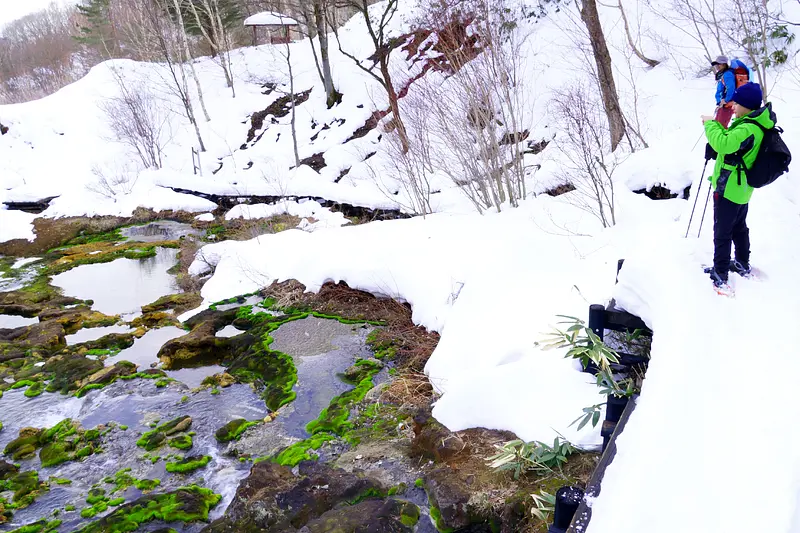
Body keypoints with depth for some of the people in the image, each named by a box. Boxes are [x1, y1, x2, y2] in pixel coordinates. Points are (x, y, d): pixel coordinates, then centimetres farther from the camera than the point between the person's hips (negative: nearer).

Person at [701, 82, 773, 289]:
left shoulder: (748, 129, -27)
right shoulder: (753, 125, 5)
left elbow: (722, 144, -37)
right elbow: (732, 140, 14)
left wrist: (711, 124, -24)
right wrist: (717, 126, 1)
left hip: (728, 189, -10)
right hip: (742, 189, 10)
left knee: (722, 233, 0)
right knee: (739, 228, 24)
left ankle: (720, 276, 8)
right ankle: (743, 265, 39)